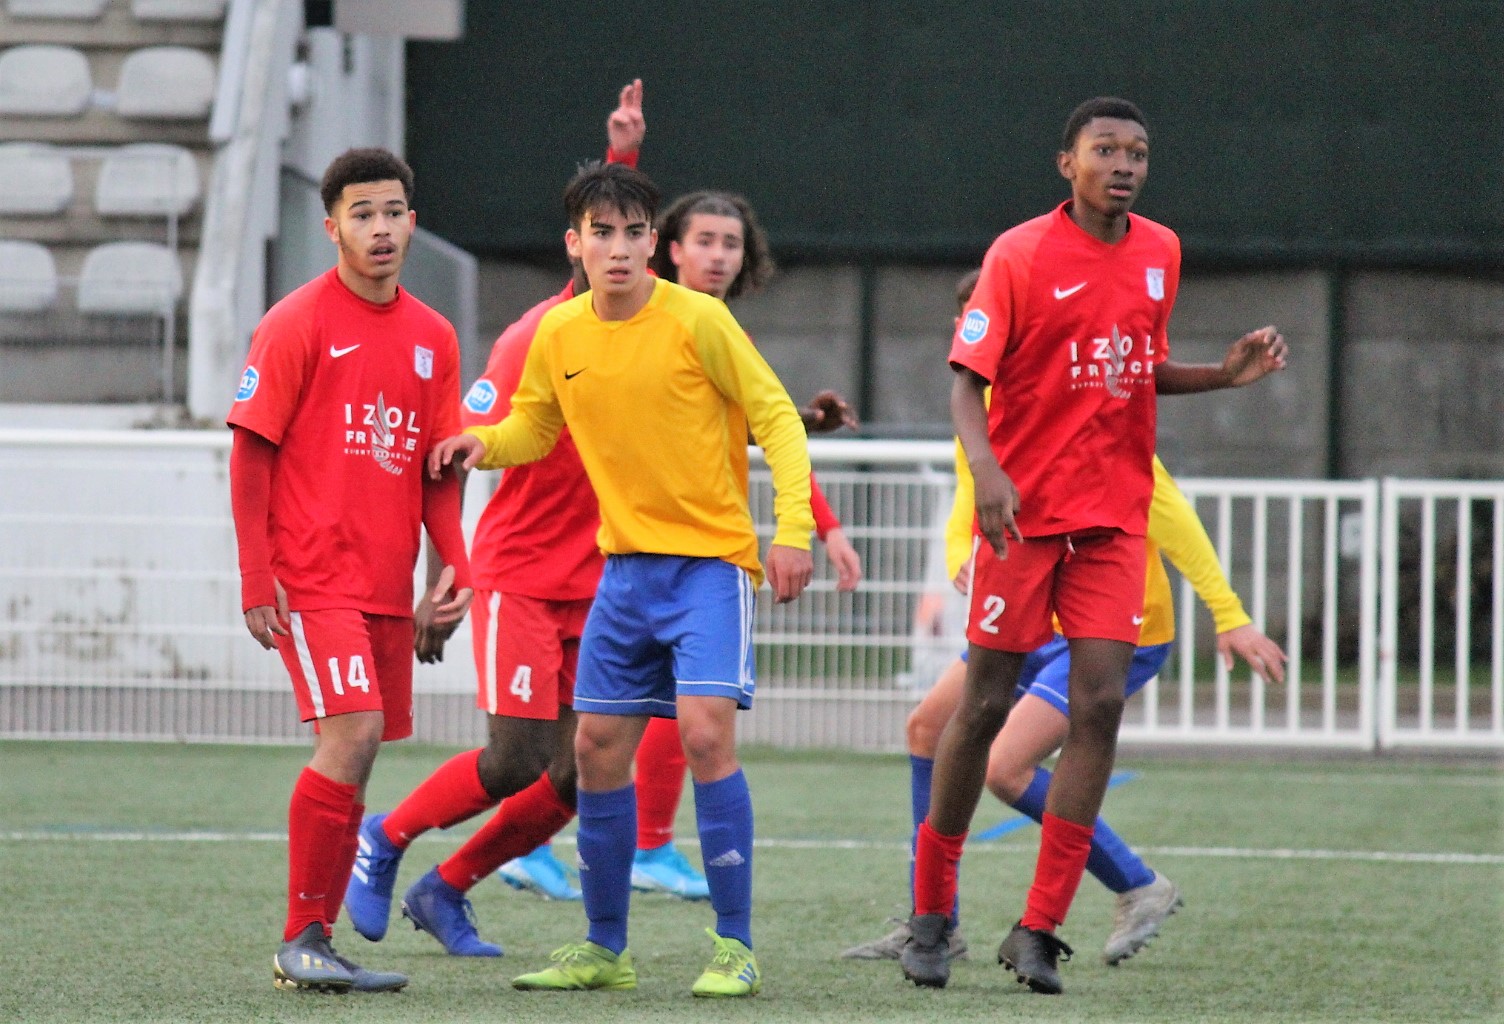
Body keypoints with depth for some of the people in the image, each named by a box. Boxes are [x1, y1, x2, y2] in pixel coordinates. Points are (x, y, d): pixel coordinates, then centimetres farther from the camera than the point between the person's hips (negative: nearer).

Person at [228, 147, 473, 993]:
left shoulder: (433, 337, 12)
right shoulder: (298, 324, -5)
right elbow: (251, 454, -6)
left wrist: (455, 562, 3)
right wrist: (257, 582, -11)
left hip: (388, 585, 6)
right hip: (312, 578, -6)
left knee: (356, 754, 7)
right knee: (352, 736, -18)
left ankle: (316, 944, 14)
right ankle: (302, 941, -11)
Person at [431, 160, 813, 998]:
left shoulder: (696, 320, -12)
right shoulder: (560, 335, 3)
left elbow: (776, 417, -8)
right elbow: (533, 427, 19)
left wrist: (793, 530, -17)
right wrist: (485, 444, -4)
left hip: (711, 558, -6)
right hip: (626, 564, 6)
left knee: (706, 731, -19)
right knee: (598, 749, 4)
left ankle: (736, 949, -12)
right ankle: (605, 948, 18)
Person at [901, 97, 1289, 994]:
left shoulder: (1160, 253, 8)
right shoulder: (1020, 256, -7)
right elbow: (967, 383, -9)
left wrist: (1228, 373, 4)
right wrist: (987, 469, -26)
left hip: (1116, 516, 4)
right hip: (1025, 511, -4)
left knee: (1100, 703, -7)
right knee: (986, 707, 1)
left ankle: (1040, 931, -3)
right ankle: (932, 913, 17)